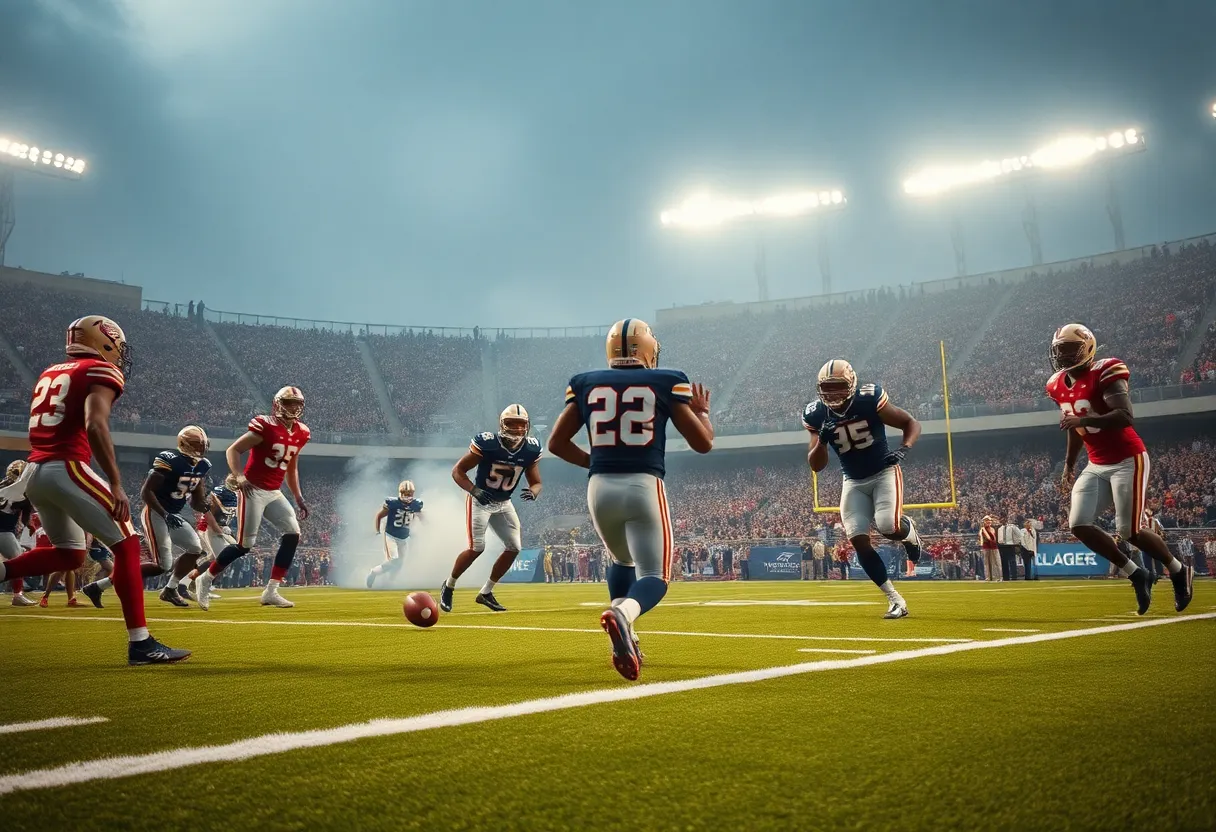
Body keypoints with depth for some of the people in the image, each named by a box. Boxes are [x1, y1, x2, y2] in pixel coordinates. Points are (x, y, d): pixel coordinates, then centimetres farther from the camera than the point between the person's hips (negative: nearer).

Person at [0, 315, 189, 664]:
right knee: (126, 546, -4)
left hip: (34, 471, 8)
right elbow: (95, 426, -18)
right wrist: (116, 485, -20)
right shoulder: (102, 372, -2)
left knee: (69, 554, 24)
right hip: (65, 469, -8)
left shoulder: (51, 373, 22)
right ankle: (140, 643, -7)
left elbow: (41, 430, 21)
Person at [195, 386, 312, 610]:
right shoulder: (265, 427, -15)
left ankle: (271, 591, -1)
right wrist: (239, 476, -28)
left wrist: (298, 497, 16)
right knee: (245, 544, -8)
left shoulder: (300, 433, 8)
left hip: (274, 493, 7)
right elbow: (232, 450, -13)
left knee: (293, 534, -6)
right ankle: (205, 580, 14)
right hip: (253, 490, -7)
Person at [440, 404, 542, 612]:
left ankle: (486, 593, 15)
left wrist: (533, 492, -29)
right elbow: (457, 471, -20)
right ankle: (448, 586, 10)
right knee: (476, 547, -15)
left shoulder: (530, 449, -12)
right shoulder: (487, 443, -26)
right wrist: (474, 490, -36)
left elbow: (536, 483, -4)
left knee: (514, 548, 0)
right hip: (480, 500, -6)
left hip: (503, 504, 6)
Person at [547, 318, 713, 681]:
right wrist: (702, 411, 27)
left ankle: (624, 639, 16)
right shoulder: (667, 383, 4)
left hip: (600, 488, 4)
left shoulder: (586, 383, 10)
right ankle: (621, 614, -34)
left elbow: (557, 443, 14)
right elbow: (703, 443, 7)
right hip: (644, 486, -3)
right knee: (653, 578, -1)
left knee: (622, 560, 29)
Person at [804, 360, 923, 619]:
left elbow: (912, 424, -9)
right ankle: (895, 599, 3)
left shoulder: (869, 400, -20)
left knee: (889, 527, -26)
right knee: (858, 540, -9)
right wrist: (821, 440, -27)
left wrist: (903, 449, -29)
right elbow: (816, 466, -7)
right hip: (854, 481, 4)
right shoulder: (816, 415, -10)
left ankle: (910, 532, 14)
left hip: (884, 472, -3)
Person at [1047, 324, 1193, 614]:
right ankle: (1136, 575, 9)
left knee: (1129, 531, -7)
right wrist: (1068, 467, 21)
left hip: (1127, 460, -7)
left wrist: (1083, 419, -37)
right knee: (1079, 524, -7)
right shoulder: (1059, 386, 6)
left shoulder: (1103, 374, -18)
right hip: (1096, 466, 7)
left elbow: (1126, 418, -30)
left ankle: (1179, 572, 21)